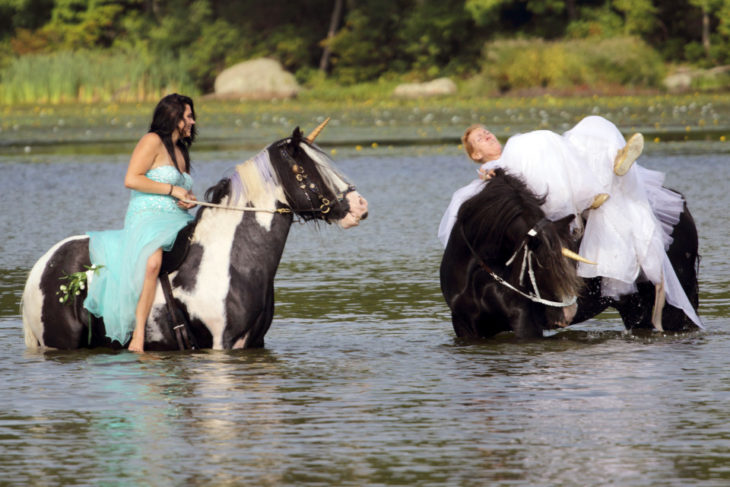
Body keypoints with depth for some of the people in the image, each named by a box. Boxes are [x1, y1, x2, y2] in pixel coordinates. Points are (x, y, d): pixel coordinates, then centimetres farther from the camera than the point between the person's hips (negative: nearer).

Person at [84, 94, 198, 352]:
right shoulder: (152, 141, -2)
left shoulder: (181, 151, 23)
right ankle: (137, 338, -40)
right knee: (151, 262, -38)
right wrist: (173, 190, -10)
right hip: (146, 217, -9)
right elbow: (131, 179, -13)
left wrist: (189, 200, 7)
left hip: (177, 221, 9)